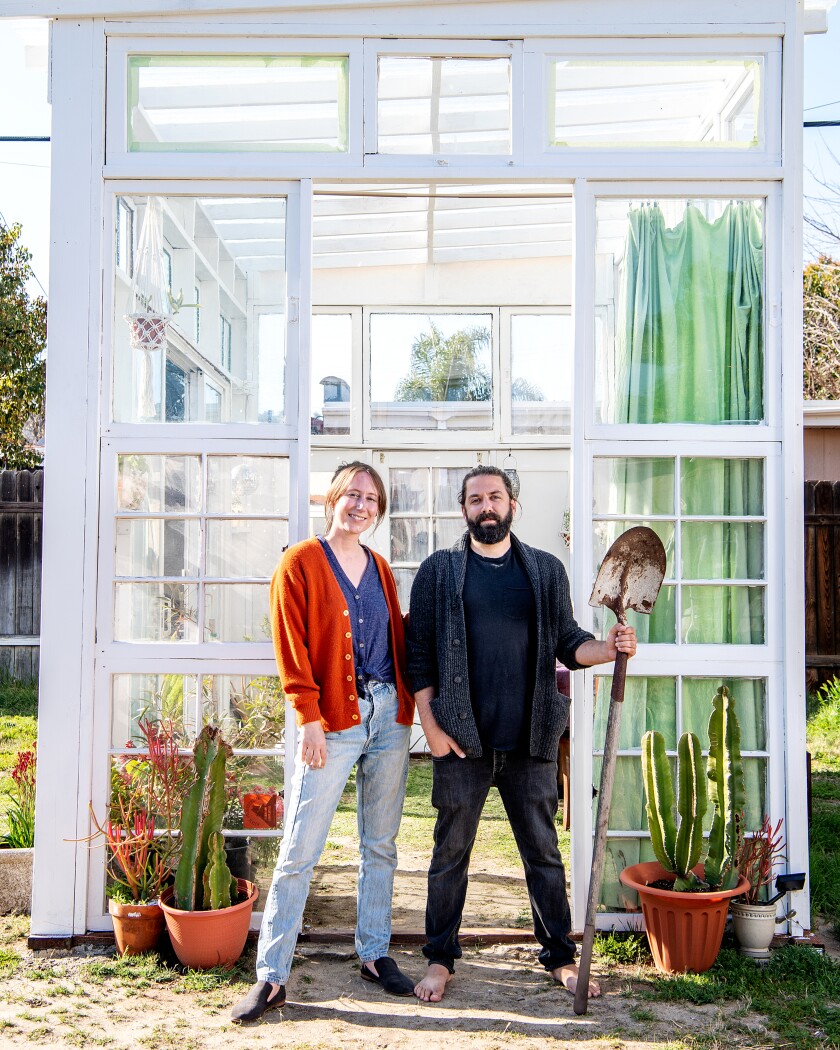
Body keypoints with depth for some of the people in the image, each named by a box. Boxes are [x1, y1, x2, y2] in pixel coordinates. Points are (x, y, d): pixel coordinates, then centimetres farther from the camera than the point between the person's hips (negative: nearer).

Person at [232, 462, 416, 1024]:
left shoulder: (380, 568, 13)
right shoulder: (300, 562, -3)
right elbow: (292, 648, -8)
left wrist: (413, 699, 7)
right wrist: (309, 717, -13)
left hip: (388, 713, 5)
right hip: (333, 721, -5)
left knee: (381, 844, 13)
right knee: (299, 852, -4)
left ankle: (375, 954, 26)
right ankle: (271, 977, 5)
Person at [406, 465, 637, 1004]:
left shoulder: (546, 569, 8)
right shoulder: (438, 571, 3)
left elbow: (566, 640, 10)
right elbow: (419, 654, 1)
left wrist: (609, 648, -11)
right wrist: (432, 726, -6)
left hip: (531, 737, 1)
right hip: (462, 737, -1)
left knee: (543, 851, 10)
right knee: (451, 851, 9)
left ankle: (561, 957, 24)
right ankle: (440, 959, 23)